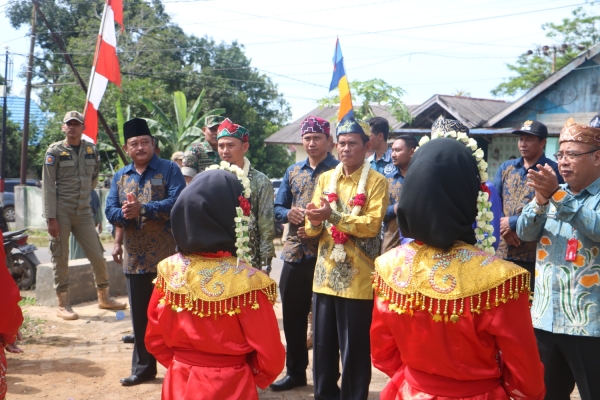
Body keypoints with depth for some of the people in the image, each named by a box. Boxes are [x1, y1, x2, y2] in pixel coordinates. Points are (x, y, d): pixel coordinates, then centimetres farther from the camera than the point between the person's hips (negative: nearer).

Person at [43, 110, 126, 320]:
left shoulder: (91, 149, 6)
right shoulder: (55, 151, -5)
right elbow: (48, 186, -9)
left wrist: (82, 192, 13)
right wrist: (51, 217, -14)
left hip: (84, 212, 4)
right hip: (61, 212, -3)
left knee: (98, 256, 5)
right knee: (61, 259, 3)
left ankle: (104, 298, 20)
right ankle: (63, 304, 12)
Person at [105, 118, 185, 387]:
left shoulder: (169, 169, -3)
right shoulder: (120, 176, 12)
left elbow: (177, 203, -17)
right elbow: (110, 211, 5)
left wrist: (142, 209, -23)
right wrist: (124, 214, -18)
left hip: (166, 256, -5)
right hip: (135, 258, 5)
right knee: (140, 316, 12)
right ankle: (143, 367, 26)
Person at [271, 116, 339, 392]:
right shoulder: (293, 171, 13)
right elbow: (277, 207, 13)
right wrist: (288, 214, -9)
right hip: (294, 254, 5)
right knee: (292, 315, 12)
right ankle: (295, 371, 28)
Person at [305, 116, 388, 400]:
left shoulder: (376, 182, -4)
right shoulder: (325, 179, 11)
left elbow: (372, 225, -17)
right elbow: (313, 229, 8)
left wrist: (333, 216, -25)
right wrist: (314, 222, -15)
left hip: (357, 279, -5)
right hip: (325, 275, 5)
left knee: (354, 348, 3)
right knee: (322, 344, 13)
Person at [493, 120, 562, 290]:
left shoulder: (553, 171, -4)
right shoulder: (506, 167, 14)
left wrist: (513, 223, -14)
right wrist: (503, 227, -7)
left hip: (535, 253, -5)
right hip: (502, 250, 5)